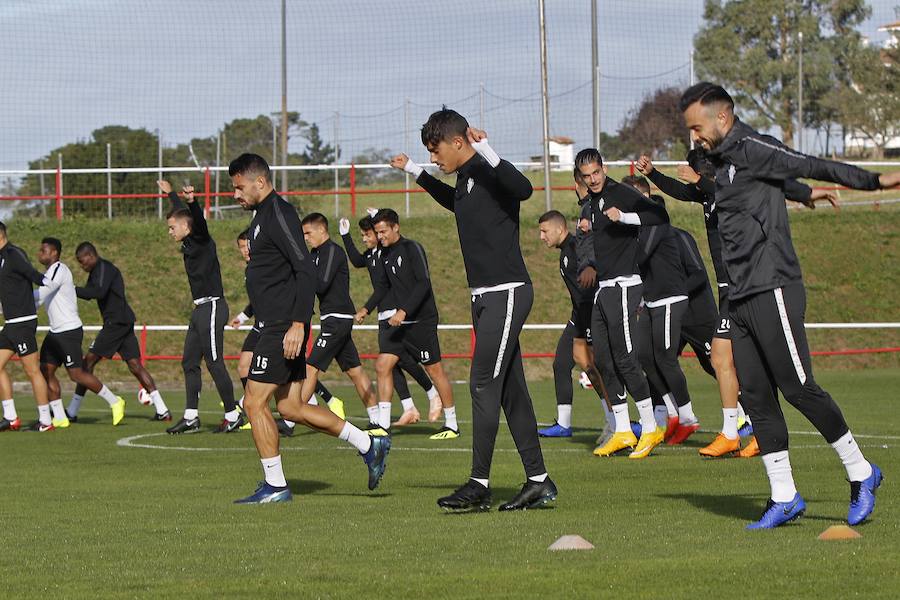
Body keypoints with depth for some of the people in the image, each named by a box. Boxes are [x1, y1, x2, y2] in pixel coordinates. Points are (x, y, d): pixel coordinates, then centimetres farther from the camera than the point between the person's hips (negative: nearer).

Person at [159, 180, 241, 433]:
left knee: (215, 363, -9)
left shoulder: (201, 240, -9)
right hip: (201, 310, 10)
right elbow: (180, 211, 32)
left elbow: (199, 220, -32)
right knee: (189, 362, 9)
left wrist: (192, 201, -51)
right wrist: (170, 193, 46)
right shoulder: (189, 244, 14)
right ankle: (191, 417, 11)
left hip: (212, 307, -10)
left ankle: (233, 415, -3)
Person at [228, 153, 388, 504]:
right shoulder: (262, 216, 19)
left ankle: (274, 485, 0)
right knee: (291, 407, 9)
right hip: (274, 326, 10)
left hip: (284, 328, -10)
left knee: (254, 402, -6)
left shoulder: (279, 215, -13)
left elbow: (306, 270, -20)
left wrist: (297, 324, -25)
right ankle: (369, 445, 14)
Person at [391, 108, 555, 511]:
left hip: (507, 293, -10)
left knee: (483, 385, -12)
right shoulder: (466, 180, 15)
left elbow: (523, 189, -36)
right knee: (510, 390, 8)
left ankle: (479, 485, -11)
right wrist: (414, 171, 42)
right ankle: (539, 482, 11)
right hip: (486, 296, 10)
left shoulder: (488, 173, -13)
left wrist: (485, 150, -43)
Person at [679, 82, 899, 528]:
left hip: (773, 291, -9)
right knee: (755, 396, 4)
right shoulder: (724, 162, 18)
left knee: (797, 387, -9)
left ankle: (860, 473, 5)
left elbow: (815, 167, -12)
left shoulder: (752, 150, -8)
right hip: (740, 301, 9)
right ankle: (783, 497, 7)